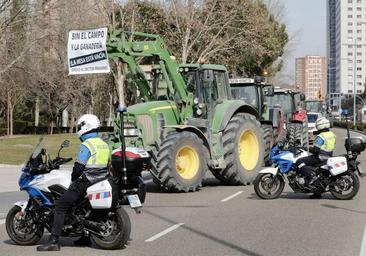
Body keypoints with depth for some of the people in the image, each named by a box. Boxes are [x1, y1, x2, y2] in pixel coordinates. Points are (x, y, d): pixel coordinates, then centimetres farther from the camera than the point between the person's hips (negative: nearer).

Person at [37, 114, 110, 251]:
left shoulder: (86, 145, -13)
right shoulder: (104, 144, 13)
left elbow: (79, 167, -16)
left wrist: (73, 179, 4)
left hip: (86, 182, -9)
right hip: (100, 182, 9)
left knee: (60, 206, -6)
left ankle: (54, 241, -12)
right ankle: (86, 237, 29)